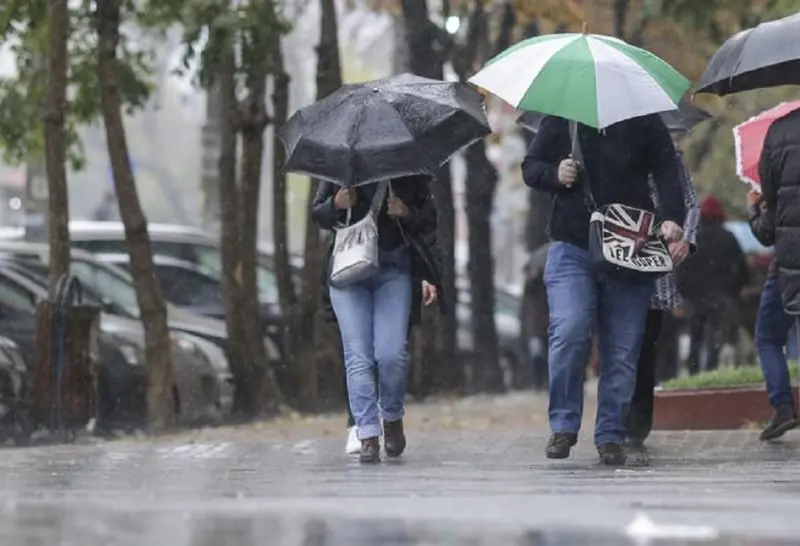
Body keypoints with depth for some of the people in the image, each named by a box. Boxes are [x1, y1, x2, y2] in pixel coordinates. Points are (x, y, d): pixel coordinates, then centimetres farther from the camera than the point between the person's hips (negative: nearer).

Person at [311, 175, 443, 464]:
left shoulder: (409, 172, 5)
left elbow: (429, 220, 11)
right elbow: (316, 213, 12)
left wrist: (407, 214, -10)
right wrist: (336, 205, -10)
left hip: (394, 268, -1)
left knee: (392, 354, -13)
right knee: (358, 357, -8)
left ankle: (392, 418, 13)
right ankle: (367, 435, -7)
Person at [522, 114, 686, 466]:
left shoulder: (645, 124, 7)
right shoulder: (560, 122, 8)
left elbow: (666, 172, 1)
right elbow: (530, 168, 14)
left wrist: (672, 218, -15)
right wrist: (555, 175, -8)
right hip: (571, 249, -1)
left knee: (622, 349, -1)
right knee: (569, 333, -17)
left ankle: (611, 435, 7)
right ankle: (563, 425, -4)